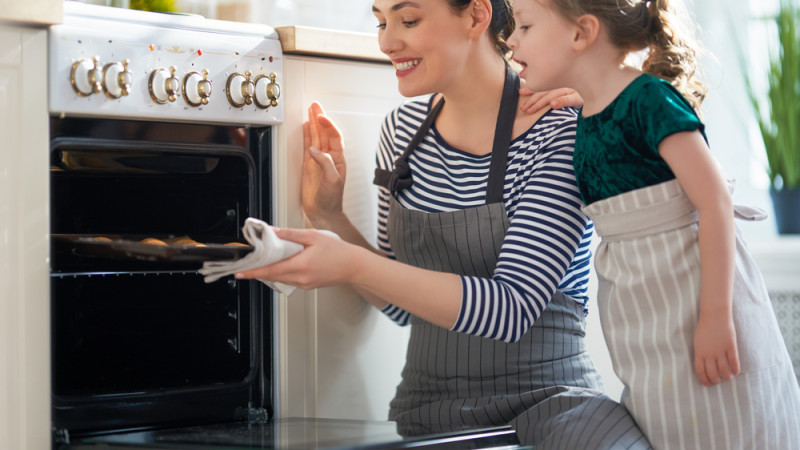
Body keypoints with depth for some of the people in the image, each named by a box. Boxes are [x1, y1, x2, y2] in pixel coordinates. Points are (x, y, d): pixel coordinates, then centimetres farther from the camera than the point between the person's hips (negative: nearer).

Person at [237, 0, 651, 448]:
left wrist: (352, 265, -26)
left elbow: (511, 311, -20)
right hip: (428, 406, 6)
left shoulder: (560, 133, -11)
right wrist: (330, 219, -1)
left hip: (545, 392, -6)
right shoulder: (403, 129, 7)